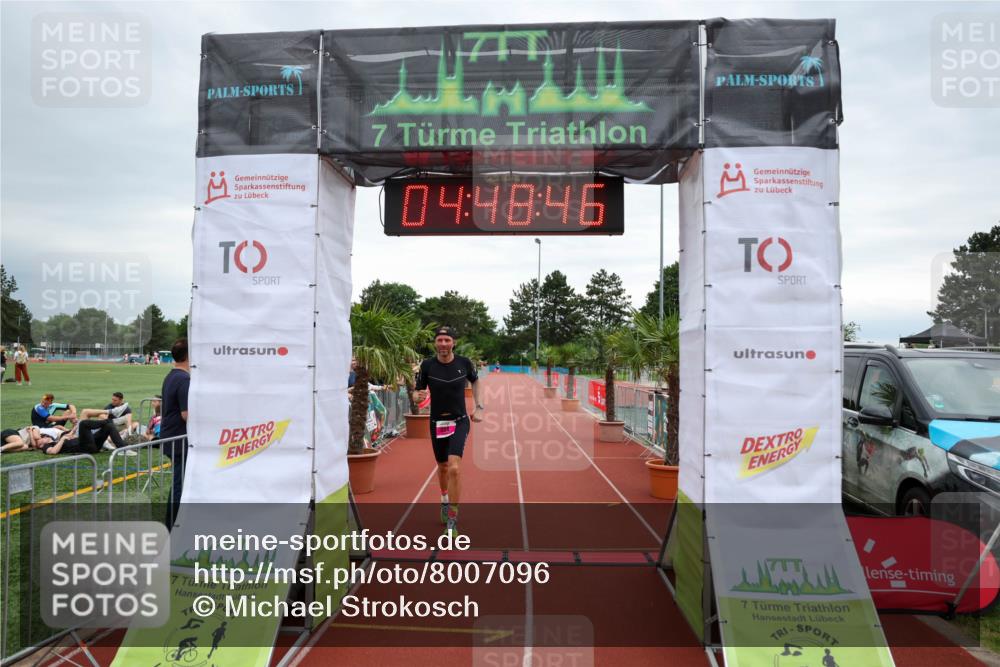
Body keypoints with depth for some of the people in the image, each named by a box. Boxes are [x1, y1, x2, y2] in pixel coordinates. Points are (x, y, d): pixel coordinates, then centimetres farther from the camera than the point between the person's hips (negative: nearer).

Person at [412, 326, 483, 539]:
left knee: (454, 467, -20)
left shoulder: (464, 363, -7)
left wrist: (479, 407, 6)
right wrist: (418, 396, -27)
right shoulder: (427, 365, -9)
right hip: (437, 423, 2)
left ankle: (452, 520, -10)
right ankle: (445, 501, 50)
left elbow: (476, 382, 13)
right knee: (442, 467, 19)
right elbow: (417, 392, -3)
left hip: (459, 421, -2)